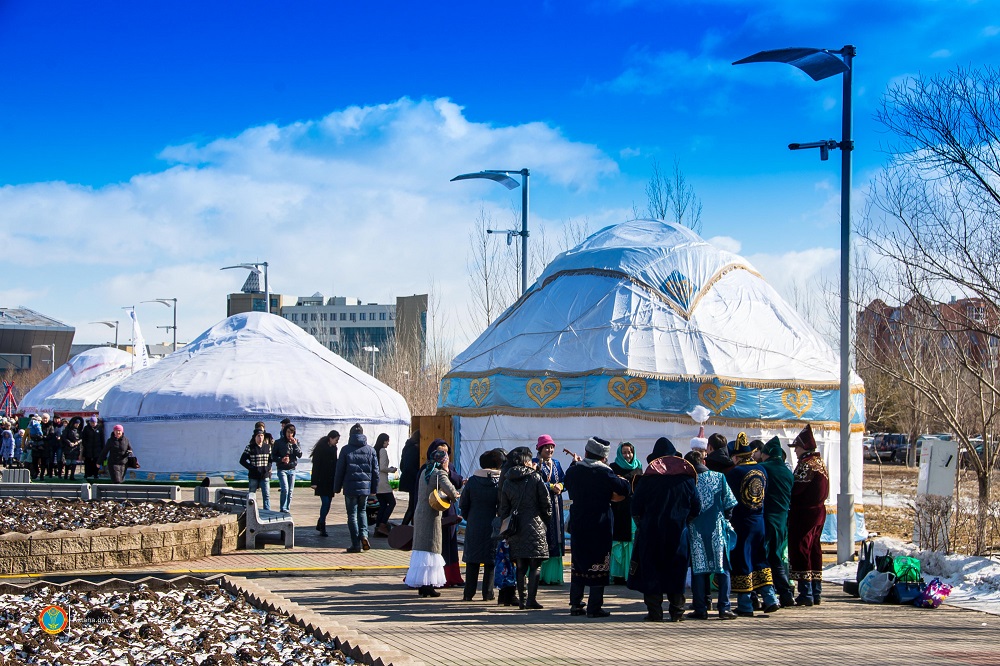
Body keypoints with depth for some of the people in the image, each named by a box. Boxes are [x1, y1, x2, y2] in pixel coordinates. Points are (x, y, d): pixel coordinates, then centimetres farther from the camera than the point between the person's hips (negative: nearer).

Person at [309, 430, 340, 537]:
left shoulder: (333, 448, 10)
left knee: (328, 503, 9)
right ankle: (322, 528, -5)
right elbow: (316, 466, -13)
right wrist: (314, 482, -15)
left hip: (330, 481, 7)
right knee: (325, 502, -11)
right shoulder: (320, 449, -11)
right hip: (322, 481, -7)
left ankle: (320, 524, 21)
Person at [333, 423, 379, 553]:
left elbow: (340, 470, -2)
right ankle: (364, 535, -2)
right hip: (365, 486, 3)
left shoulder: (346, 450, -4)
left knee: (352, 514, 4)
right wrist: (374, 488, 15)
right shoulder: (370, 450, 4)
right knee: (362, 511, 21)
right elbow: (375, 471, 7)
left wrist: (337, 488, 6)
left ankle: (356, 544, 1)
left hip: (350, 487, -3)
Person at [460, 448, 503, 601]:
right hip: (492, 526, -2)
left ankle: (469, 593, 7)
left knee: (472, 561, 7)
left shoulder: (472, 481, 0)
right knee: (490, 561, 5)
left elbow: (463, 504, 5)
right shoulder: (500, 482, -8)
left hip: (473, 526, 2)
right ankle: (488, 593, 5)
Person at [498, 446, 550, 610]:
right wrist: (546, 520, 14)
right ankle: (531, 599, -8)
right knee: (535, 565, -2)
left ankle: (522, 599, 10)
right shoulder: (535, 478, -4)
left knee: (520, 566, 10)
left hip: (516, 528, 4)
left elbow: (503, 508, 9)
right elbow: (546, 503, -3)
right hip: (534, 526, -4)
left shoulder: (507, 482, 7)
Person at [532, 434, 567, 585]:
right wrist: (551, 487, -15)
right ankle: (538, 575, -8)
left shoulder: (556, 464, 16)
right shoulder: (535, 464, -2)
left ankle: (552, 575, 6)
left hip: (555, 505, 6)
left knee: (555, 539, 3)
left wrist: (560, 486, -12)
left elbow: (564, 481, 9)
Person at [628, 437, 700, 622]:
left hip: (651, 531, -2)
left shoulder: (647, 479, -3)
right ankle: (676, 612, 7)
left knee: (651, 572, 3)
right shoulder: (686, 478, 1)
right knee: (676, 572, 8)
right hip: (679, 533, 2)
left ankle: (654, 612, -1)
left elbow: (635, 509, -1)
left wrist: (641, 525, 14)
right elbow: (696, 508, 3)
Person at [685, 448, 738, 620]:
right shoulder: (718, 477, -1)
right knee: (722, 569, 6)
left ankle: (701, 608, 4)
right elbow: (729, 503, -1)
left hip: (696, 530, 0)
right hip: (717, 529, 0)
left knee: (698, 570, 5)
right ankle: (724, 607, 2)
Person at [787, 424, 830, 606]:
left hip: (804, 513, -10)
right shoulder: (820, 463, 14)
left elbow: (795, 488, -22)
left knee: (800, 550, -5)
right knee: (814, 550, 14)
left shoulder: (806, 464, -16)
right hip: (819, 511, 10)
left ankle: (806, 594, -8)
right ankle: (816, 593, 17)